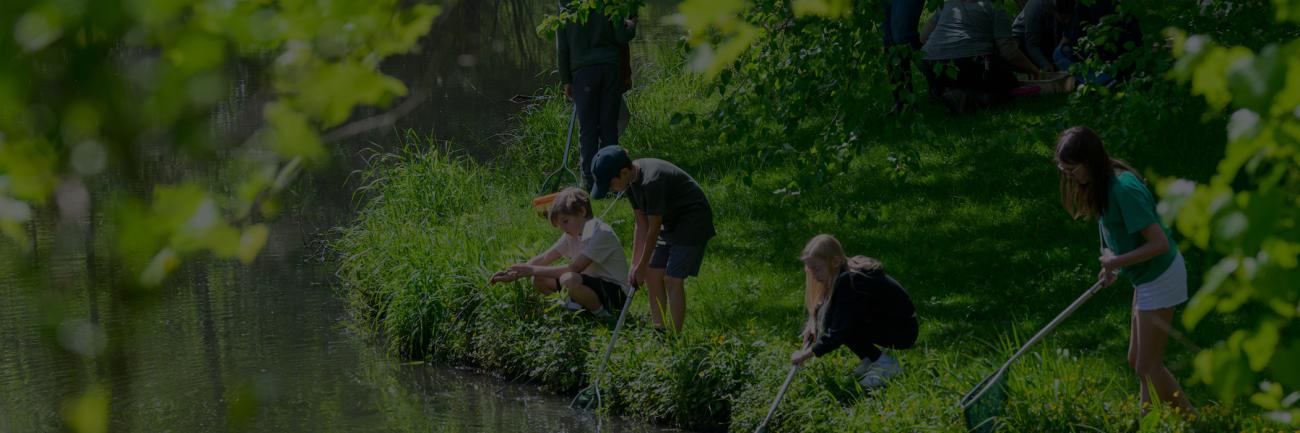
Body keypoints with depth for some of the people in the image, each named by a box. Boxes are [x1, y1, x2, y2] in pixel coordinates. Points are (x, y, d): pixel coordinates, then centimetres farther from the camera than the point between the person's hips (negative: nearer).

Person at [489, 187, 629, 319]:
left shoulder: (601, 233, -22)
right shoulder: (573, 233, 7)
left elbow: (574, 268, -28)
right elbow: (544, 259, 5)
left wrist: (532, 270, -25)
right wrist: (513, 274, -8)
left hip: (616, 293, -8)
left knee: (569, 279, -35)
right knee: (539, 280, -2)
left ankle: (600, 312, -14)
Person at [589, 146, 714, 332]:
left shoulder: (652, 182, -30)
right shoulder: (632, 180, -2)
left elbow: (653, 229, -22)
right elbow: (642, 224, 2)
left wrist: (642, 266, -12)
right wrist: (635, 265, -1)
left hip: (693, 220, -9)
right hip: (670, 222, 9)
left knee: (673, 279, -14)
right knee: (653, 275, 7)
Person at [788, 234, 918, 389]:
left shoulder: (849, 282, -27)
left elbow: (840, 332, -28)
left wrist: (808, 353, -22)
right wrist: (813, 323, -6)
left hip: (903, 331, -9)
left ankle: (884, 364, -12)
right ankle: (870, 359, 7)